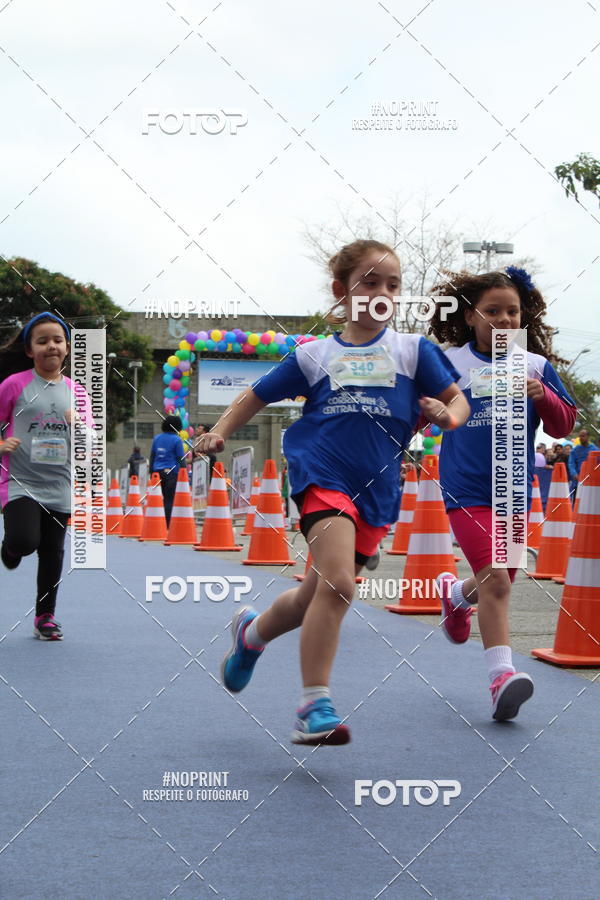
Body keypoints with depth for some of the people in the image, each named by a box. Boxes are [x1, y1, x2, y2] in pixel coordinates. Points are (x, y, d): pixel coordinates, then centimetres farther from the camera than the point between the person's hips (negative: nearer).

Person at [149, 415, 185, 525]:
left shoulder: (157, 438, 8)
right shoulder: (177, 440, -7)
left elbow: (152, 456, 13)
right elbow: (181, 459, -5)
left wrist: (151, 472, 21)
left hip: (158, 471, 5)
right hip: (171, 472, -5)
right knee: (169, 500, -2)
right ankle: (168, 526, -4)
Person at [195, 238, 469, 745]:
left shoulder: (413, 350, 9)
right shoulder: (315, 356, 8)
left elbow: (459, 400, 10)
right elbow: (257, 396, 17)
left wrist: (448, 414, -13)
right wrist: (220, 432, 3)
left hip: (376, 491, 3)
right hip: (322, 475, -3)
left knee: (318, 595, 10)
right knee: (338, 583, -23)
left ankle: (253, 632, 41)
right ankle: (314, 708, -17)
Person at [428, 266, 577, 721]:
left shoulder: (536, 366, 4)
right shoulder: (448, 365, -1)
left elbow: (564, 426, 5)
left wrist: (543, 396, -14)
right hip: (467, 490, -4)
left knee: (499, 580, 17)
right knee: (495, 580, -17)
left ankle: (455, 592, 49)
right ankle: (502, 674, -15)